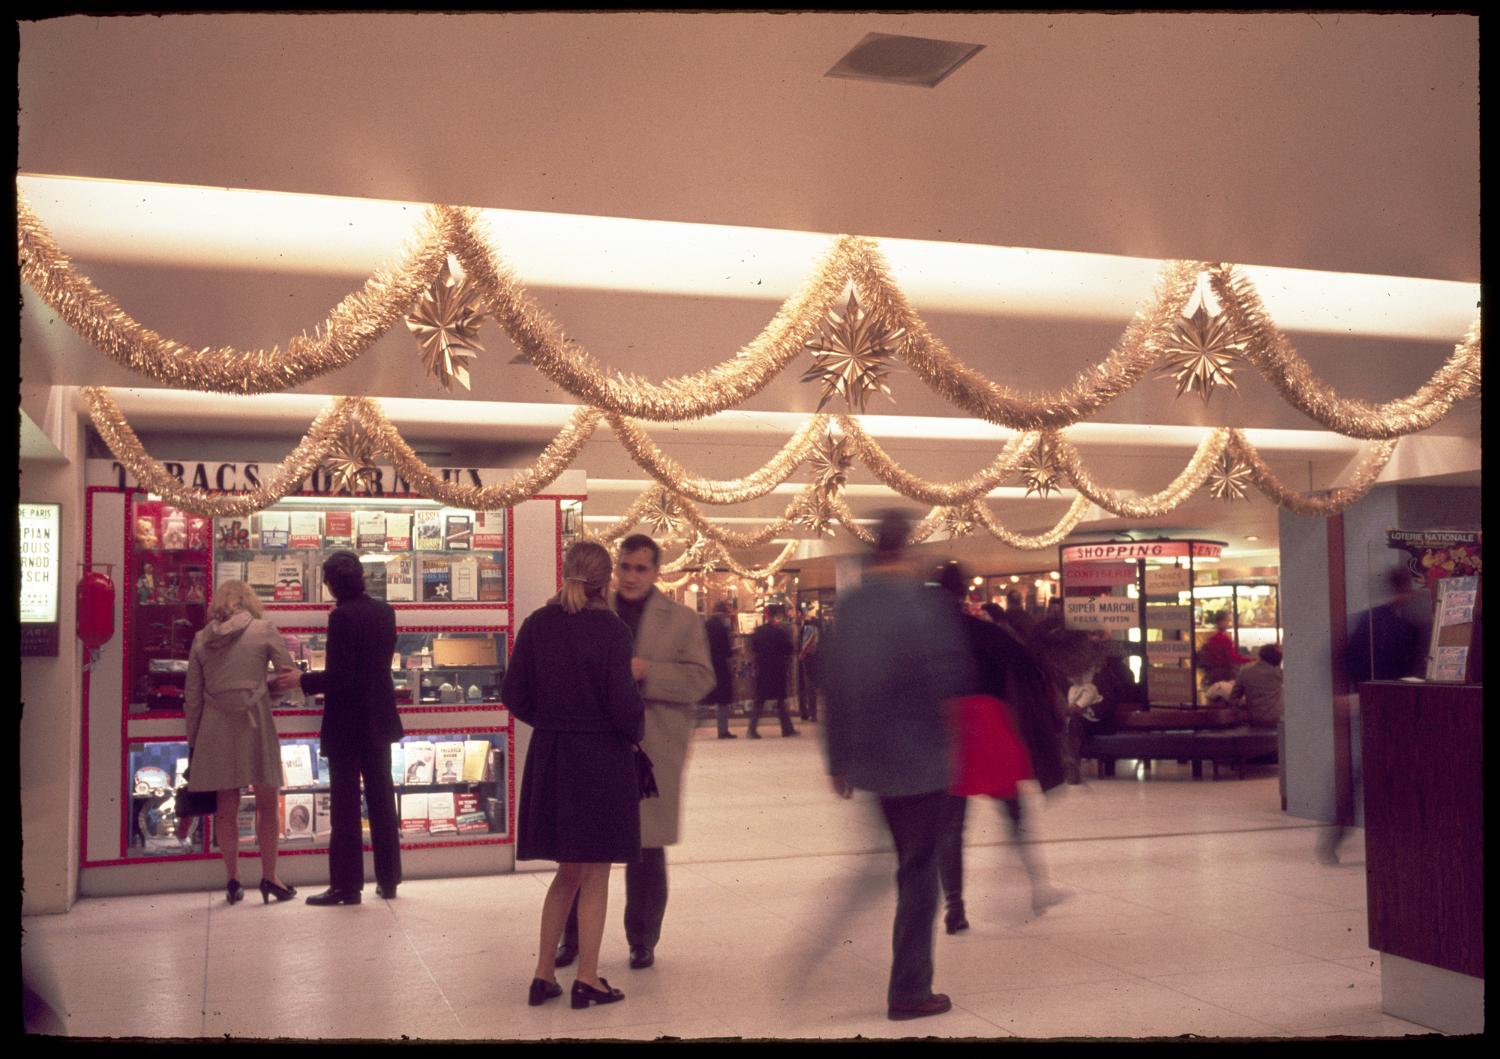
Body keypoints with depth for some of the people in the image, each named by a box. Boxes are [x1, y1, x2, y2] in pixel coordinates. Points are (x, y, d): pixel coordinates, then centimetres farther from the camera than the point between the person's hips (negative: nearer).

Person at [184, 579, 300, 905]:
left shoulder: (201, 639, 7)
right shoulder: (264, 630, -1)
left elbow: (192, 697, 9)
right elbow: (292, 675, -4)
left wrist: (192, 742, 15)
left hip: (215, 729, 3)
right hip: (255, 724, -3)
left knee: (226, 808, 11)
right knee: (267, 806, 8)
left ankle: (233, 878, 13)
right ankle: (269, 877, 8)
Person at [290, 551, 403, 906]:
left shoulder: (342, 616, -18)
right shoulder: (384, 611, 3)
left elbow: (338, 677, -21)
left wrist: (302, 681, -9)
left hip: (348, 721, -7)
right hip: (380, 719, 7)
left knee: (345, 804, 0)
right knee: (382, 800, 12)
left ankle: (346, 885, 5)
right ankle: (388, 879, 18)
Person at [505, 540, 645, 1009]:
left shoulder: (537, 625, 0)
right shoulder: (610, 630, -14)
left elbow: (513, 693, 2)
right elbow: (623, 703, -18)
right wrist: (635, 734, 2)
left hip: (549, 757, 5)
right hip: (602, 759, -5)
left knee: (567, 872, 19)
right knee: (595, 876, 8)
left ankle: (543, 975, 21)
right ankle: (587, 981, 14)